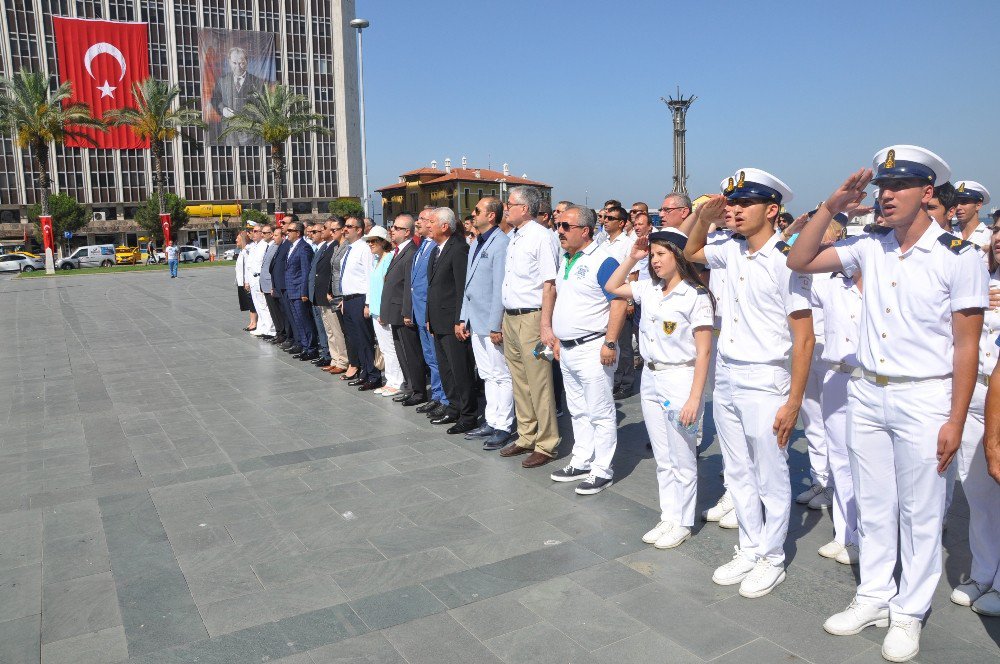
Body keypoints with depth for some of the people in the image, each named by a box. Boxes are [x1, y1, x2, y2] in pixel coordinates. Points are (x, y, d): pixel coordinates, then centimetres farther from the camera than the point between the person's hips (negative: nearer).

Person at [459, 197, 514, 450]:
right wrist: (463, 319, 15)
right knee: (487, 375, 15)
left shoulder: (501, 243, -14)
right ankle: (491, 422, 24)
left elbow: (500, 288, -19)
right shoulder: (476, 244, 14)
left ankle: (503, 427, 9)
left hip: (492, 323, -9)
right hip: (475, 322, 9)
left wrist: (496, 325, -20)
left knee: (501, 376, 1)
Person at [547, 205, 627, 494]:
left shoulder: (602, 260, -14)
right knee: (578, 411, 17)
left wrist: (610, 343, -23)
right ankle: (581, 462, 29)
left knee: (600, 413, 1)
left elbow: (618, 303, -19)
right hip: (567, 350, 9)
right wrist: (558, 339, 18)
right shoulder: (566, 260, 14)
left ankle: (602, 470, 10)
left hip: (593, 348, -9)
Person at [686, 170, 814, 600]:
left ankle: (772, 559, 24)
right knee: (738, 475, 16)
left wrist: (793, 402, -16)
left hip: (765, 381, -7)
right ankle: (749, 550, 31)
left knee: (771, 479, 8)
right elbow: (691, 253, 28)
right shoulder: (731, 252, 5)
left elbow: (804, 338, -14)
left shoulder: (786, 261, -14)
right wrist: (704, 218, 10)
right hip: (726, 378, 7)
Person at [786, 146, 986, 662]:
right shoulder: (870, 246, 3)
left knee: (919, 513, 8)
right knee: (873, 504, 15)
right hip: (867, 392, 5)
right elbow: (799, 261, 4)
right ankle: (874, 598, 31)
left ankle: (909, 613, 25)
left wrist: (955, 420, -11)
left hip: (924, 398, -4)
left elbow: (967, 344, -9)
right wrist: (831, 207, -4)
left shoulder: (958, 256, -9)